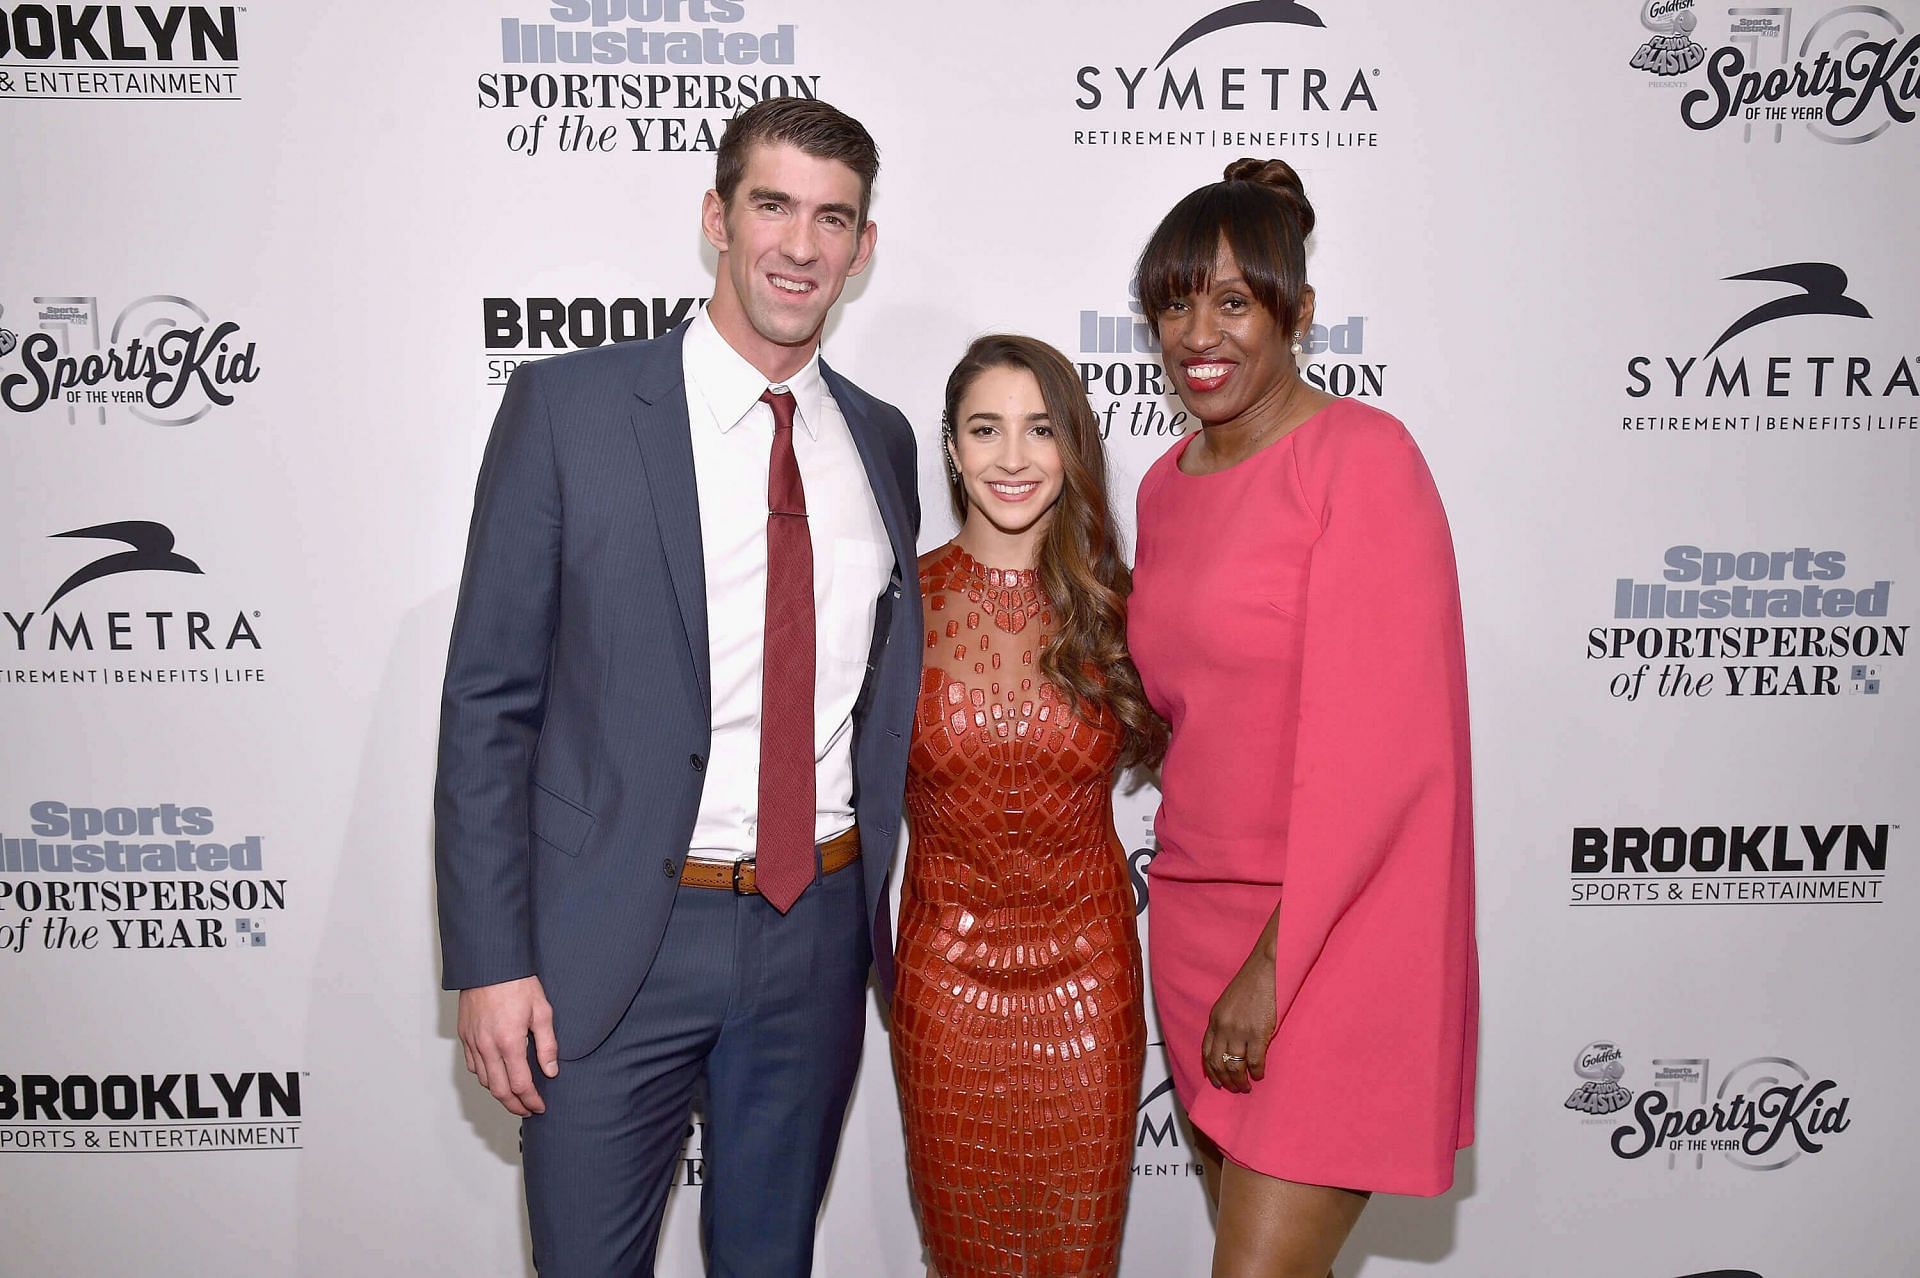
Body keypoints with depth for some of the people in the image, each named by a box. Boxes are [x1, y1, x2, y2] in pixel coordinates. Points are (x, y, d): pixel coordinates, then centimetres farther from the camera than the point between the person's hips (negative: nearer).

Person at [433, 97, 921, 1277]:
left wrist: (890, 913, 10)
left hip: (818, 933, 4)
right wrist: (491, 961, -10)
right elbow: (490, 700, -6)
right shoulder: (569, 406, -6)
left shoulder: (880, 440, 7)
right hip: (613, 940, -3)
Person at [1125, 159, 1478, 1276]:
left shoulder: (1361, 455, -12)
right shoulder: (1166, 485, 10)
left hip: (1337, 934, -7)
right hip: (1197, 917, 7)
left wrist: (1275, 962, -17)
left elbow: (1378, 742, -18)